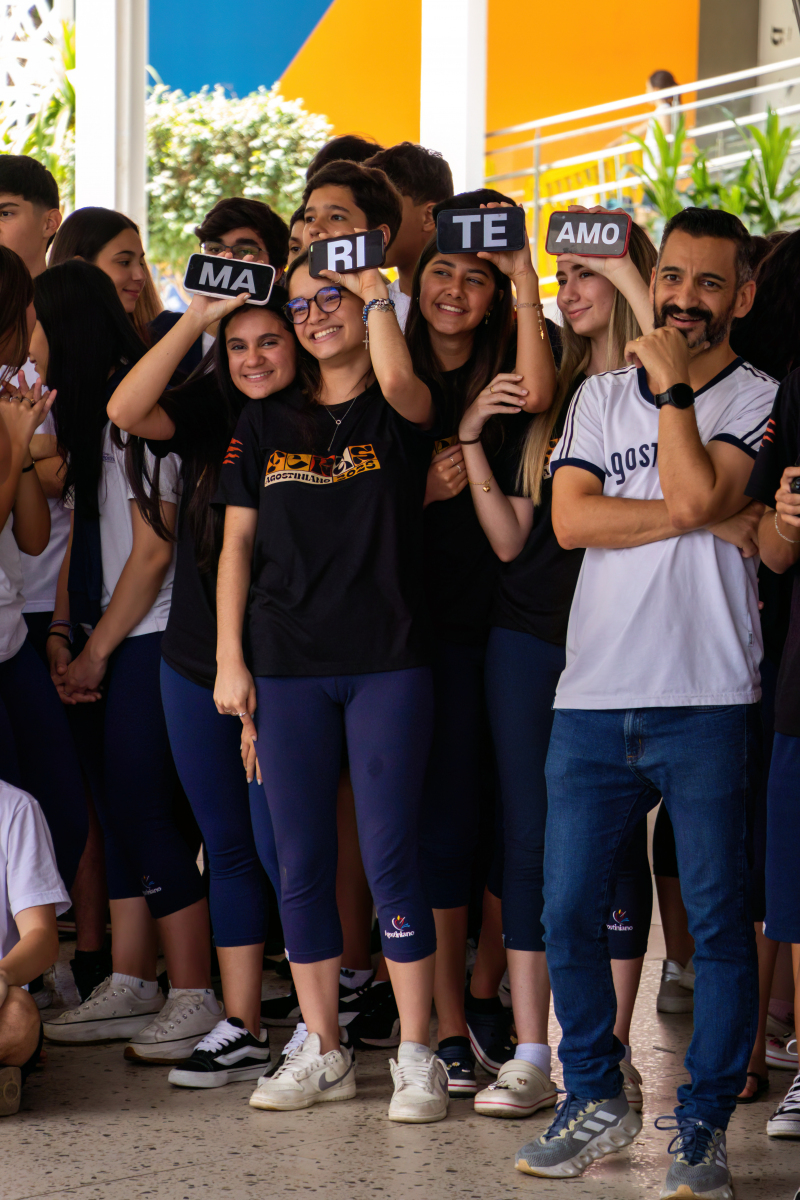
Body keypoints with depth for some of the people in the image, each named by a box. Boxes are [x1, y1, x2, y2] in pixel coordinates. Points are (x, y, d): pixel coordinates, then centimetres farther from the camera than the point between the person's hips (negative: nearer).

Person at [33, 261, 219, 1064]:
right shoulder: (80, 415, 16)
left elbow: (154, 548, -15)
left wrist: (97, 649, -9)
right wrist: (62, 633, 4)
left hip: (148, 638, -9)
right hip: (108, 639, 9)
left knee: (144, 809, -9)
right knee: (120, 808, 9)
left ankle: (196, 999, -3)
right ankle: (130, 988, 15)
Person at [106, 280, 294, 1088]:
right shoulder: (209, 417, 5)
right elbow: (127, 411, -13)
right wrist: (198, 318, -14)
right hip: (196, 666, 4)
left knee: (280, 845, -7)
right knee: (227, 846, 10)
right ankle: (241, 1030, 17)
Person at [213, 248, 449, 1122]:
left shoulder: (399, 414, 2)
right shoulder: (264, 426, 12)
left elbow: (399, 379, -23)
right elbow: (238, 543, 12)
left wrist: (376, 294, -9)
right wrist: (229, 657, 5)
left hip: (387, 663, -3)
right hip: (287, 669, 4)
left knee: (388, 857, -5)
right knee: (300, 863, 5)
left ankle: (417, 1055, 3)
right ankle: (321, 1053, 15)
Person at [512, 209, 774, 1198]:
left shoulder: (759, 401, 2)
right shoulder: (600, 397, 14)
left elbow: (695, 494, -16)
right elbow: (571, 518, 0)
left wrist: (669, 382, -6)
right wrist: (692, 518, -7)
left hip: (706, 700, -4)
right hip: (594, 697, 4)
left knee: (718, 921, -1)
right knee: (566, 912, 5)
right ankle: (594, 1102, 22)